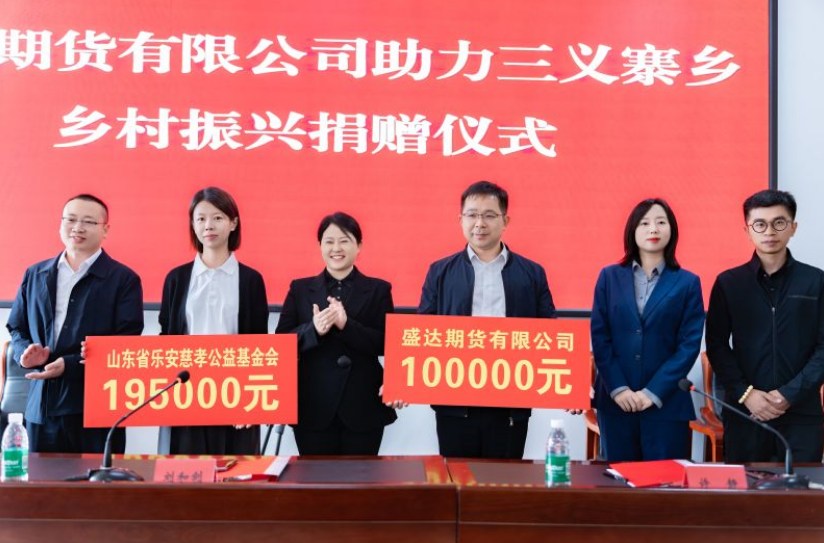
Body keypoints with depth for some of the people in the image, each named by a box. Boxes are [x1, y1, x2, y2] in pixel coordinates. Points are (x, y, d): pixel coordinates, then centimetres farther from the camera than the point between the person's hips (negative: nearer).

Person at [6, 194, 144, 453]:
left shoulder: (124, 280, 0)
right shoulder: (35, 275, 15)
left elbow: (126, 342, -8)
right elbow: (16, 328, 19)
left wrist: (69, 365, -17)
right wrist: (27, 352, -5)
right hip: (41, 407, 4)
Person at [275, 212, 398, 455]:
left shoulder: (378, 290, 5)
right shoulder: (300, 289, 9)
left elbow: (386, 344, -4)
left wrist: (346, 324, -20)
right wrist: (313, 329, -17)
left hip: (363, 408, -1)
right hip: (313, 408, 1)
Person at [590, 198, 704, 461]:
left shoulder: (687, 283, 4)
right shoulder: (609, 277, 8)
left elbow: (690, 345, -3)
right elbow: (599, 337, 2)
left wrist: (654, 392, -11)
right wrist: (618, 388, -9)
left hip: (666, 403, -1)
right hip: (615, 401, 1)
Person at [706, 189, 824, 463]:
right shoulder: (728, 283, 4)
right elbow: (716, 346, 2)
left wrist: (790, 394, -11)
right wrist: (745, 393, -10)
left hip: (802, 412, 0)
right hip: (744, 411, 1)